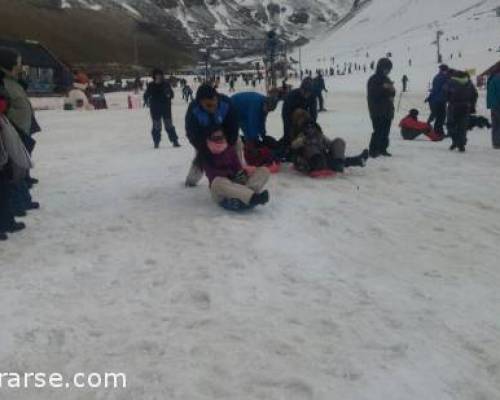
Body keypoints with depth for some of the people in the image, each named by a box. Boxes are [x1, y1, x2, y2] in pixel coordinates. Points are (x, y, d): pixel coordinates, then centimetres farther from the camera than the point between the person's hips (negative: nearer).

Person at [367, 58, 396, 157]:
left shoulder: (387, 79, 17)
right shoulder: (373, 79, -5)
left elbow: (392, 93, 20)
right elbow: (372, 93, -17)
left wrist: (392, 90, -3)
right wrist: (383, 87, -23)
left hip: (387, 110, 7)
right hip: (377, 111, -7)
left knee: (385, 131, 7)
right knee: (378, 131, -12)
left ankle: (383, 149, 15)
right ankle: (373, 150, -7)